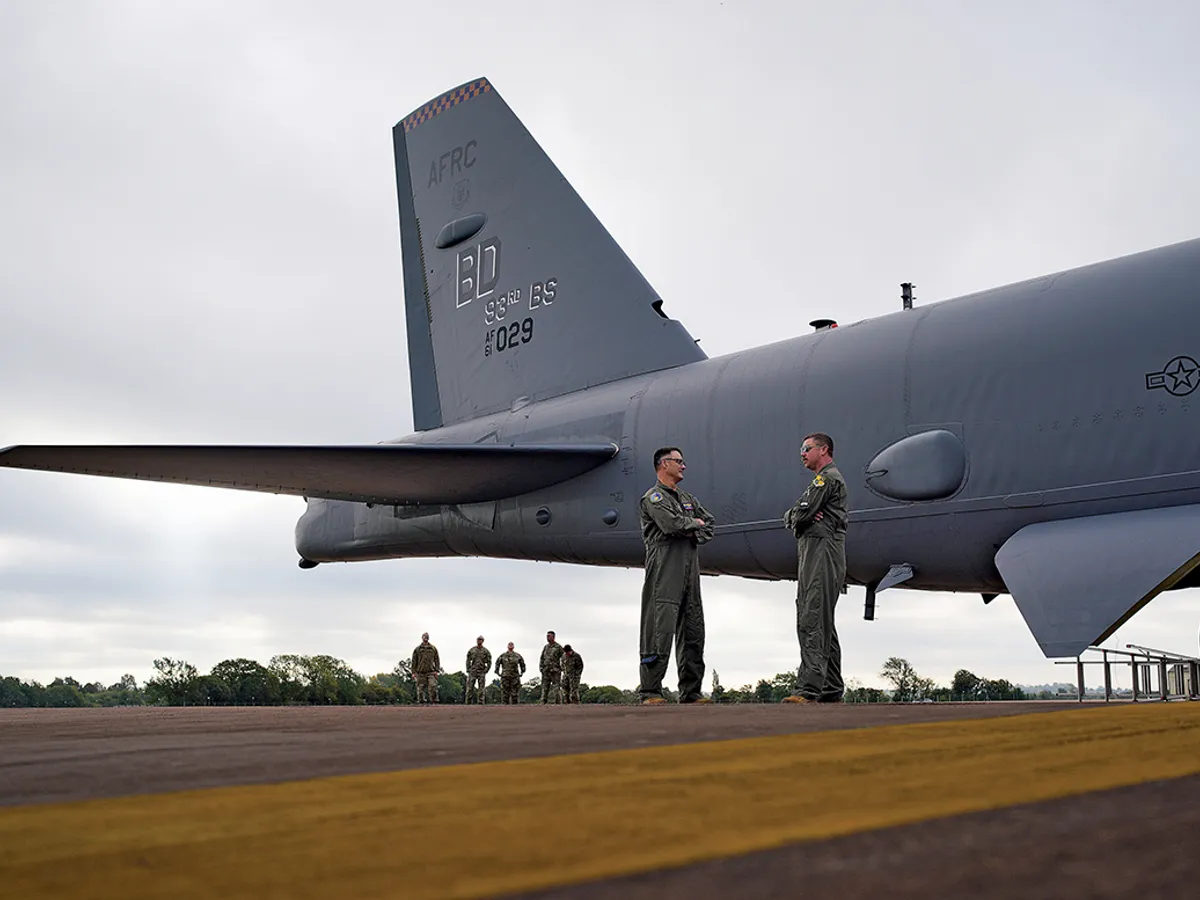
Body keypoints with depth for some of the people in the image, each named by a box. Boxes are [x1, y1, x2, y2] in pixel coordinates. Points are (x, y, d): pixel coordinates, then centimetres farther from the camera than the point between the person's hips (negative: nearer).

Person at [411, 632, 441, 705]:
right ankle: (421, 700, 7)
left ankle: (434, 700, -11)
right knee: (421, 688, 0)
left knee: (433, 686, -15)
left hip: (431, 672, 0)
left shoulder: (433, 649, 10)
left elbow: (437, 660, 10)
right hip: (421, 672, 0)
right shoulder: (417, 649, 9)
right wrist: (414, 672, 3)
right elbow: (414, 661, 9)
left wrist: (436, 670, -1)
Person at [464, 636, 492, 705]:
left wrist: (485, 671, -5)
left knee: (481, 690, -2)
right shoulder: (471, 650, 6)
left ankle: (480, 704, 1)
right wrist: (468, 670, 2)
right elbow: (468, 661, 11)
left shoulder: (486, 651, 2)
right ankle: (467, 703, 0)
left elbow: (489, 663, 3)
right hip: (472, 672, 1)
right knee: (469, 689, -3)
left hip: (481, 673, -1)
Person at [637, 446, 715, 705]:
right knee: (661, 628, -12)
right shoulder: (653, 497, 0)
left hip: (690, 571, 8)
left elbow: (710, 523, 20)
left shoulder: (687, 499, 26)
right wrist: (695, 523, 2)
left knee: (693, 631, 6)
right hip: (664, 570, -8)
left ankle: (691, 693, 11)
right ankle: (650, 692, -10)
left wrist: (696, 534, -2)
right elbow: (671, 524, -17)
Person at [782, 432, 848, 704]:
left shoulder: (829, 477, -5)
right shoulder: (822, 480, 28)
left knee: (811, 623, -17)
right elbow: (789, 517, 20)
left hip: (822, 553, -11)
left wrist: (796, 517, 7)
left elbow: (800, 514, -15)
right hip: (812, 556, 11)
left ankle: (809, 689, -23)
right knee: (824, 625, 11)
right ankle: (831, 690, 16)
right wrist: (797, 517, -2)